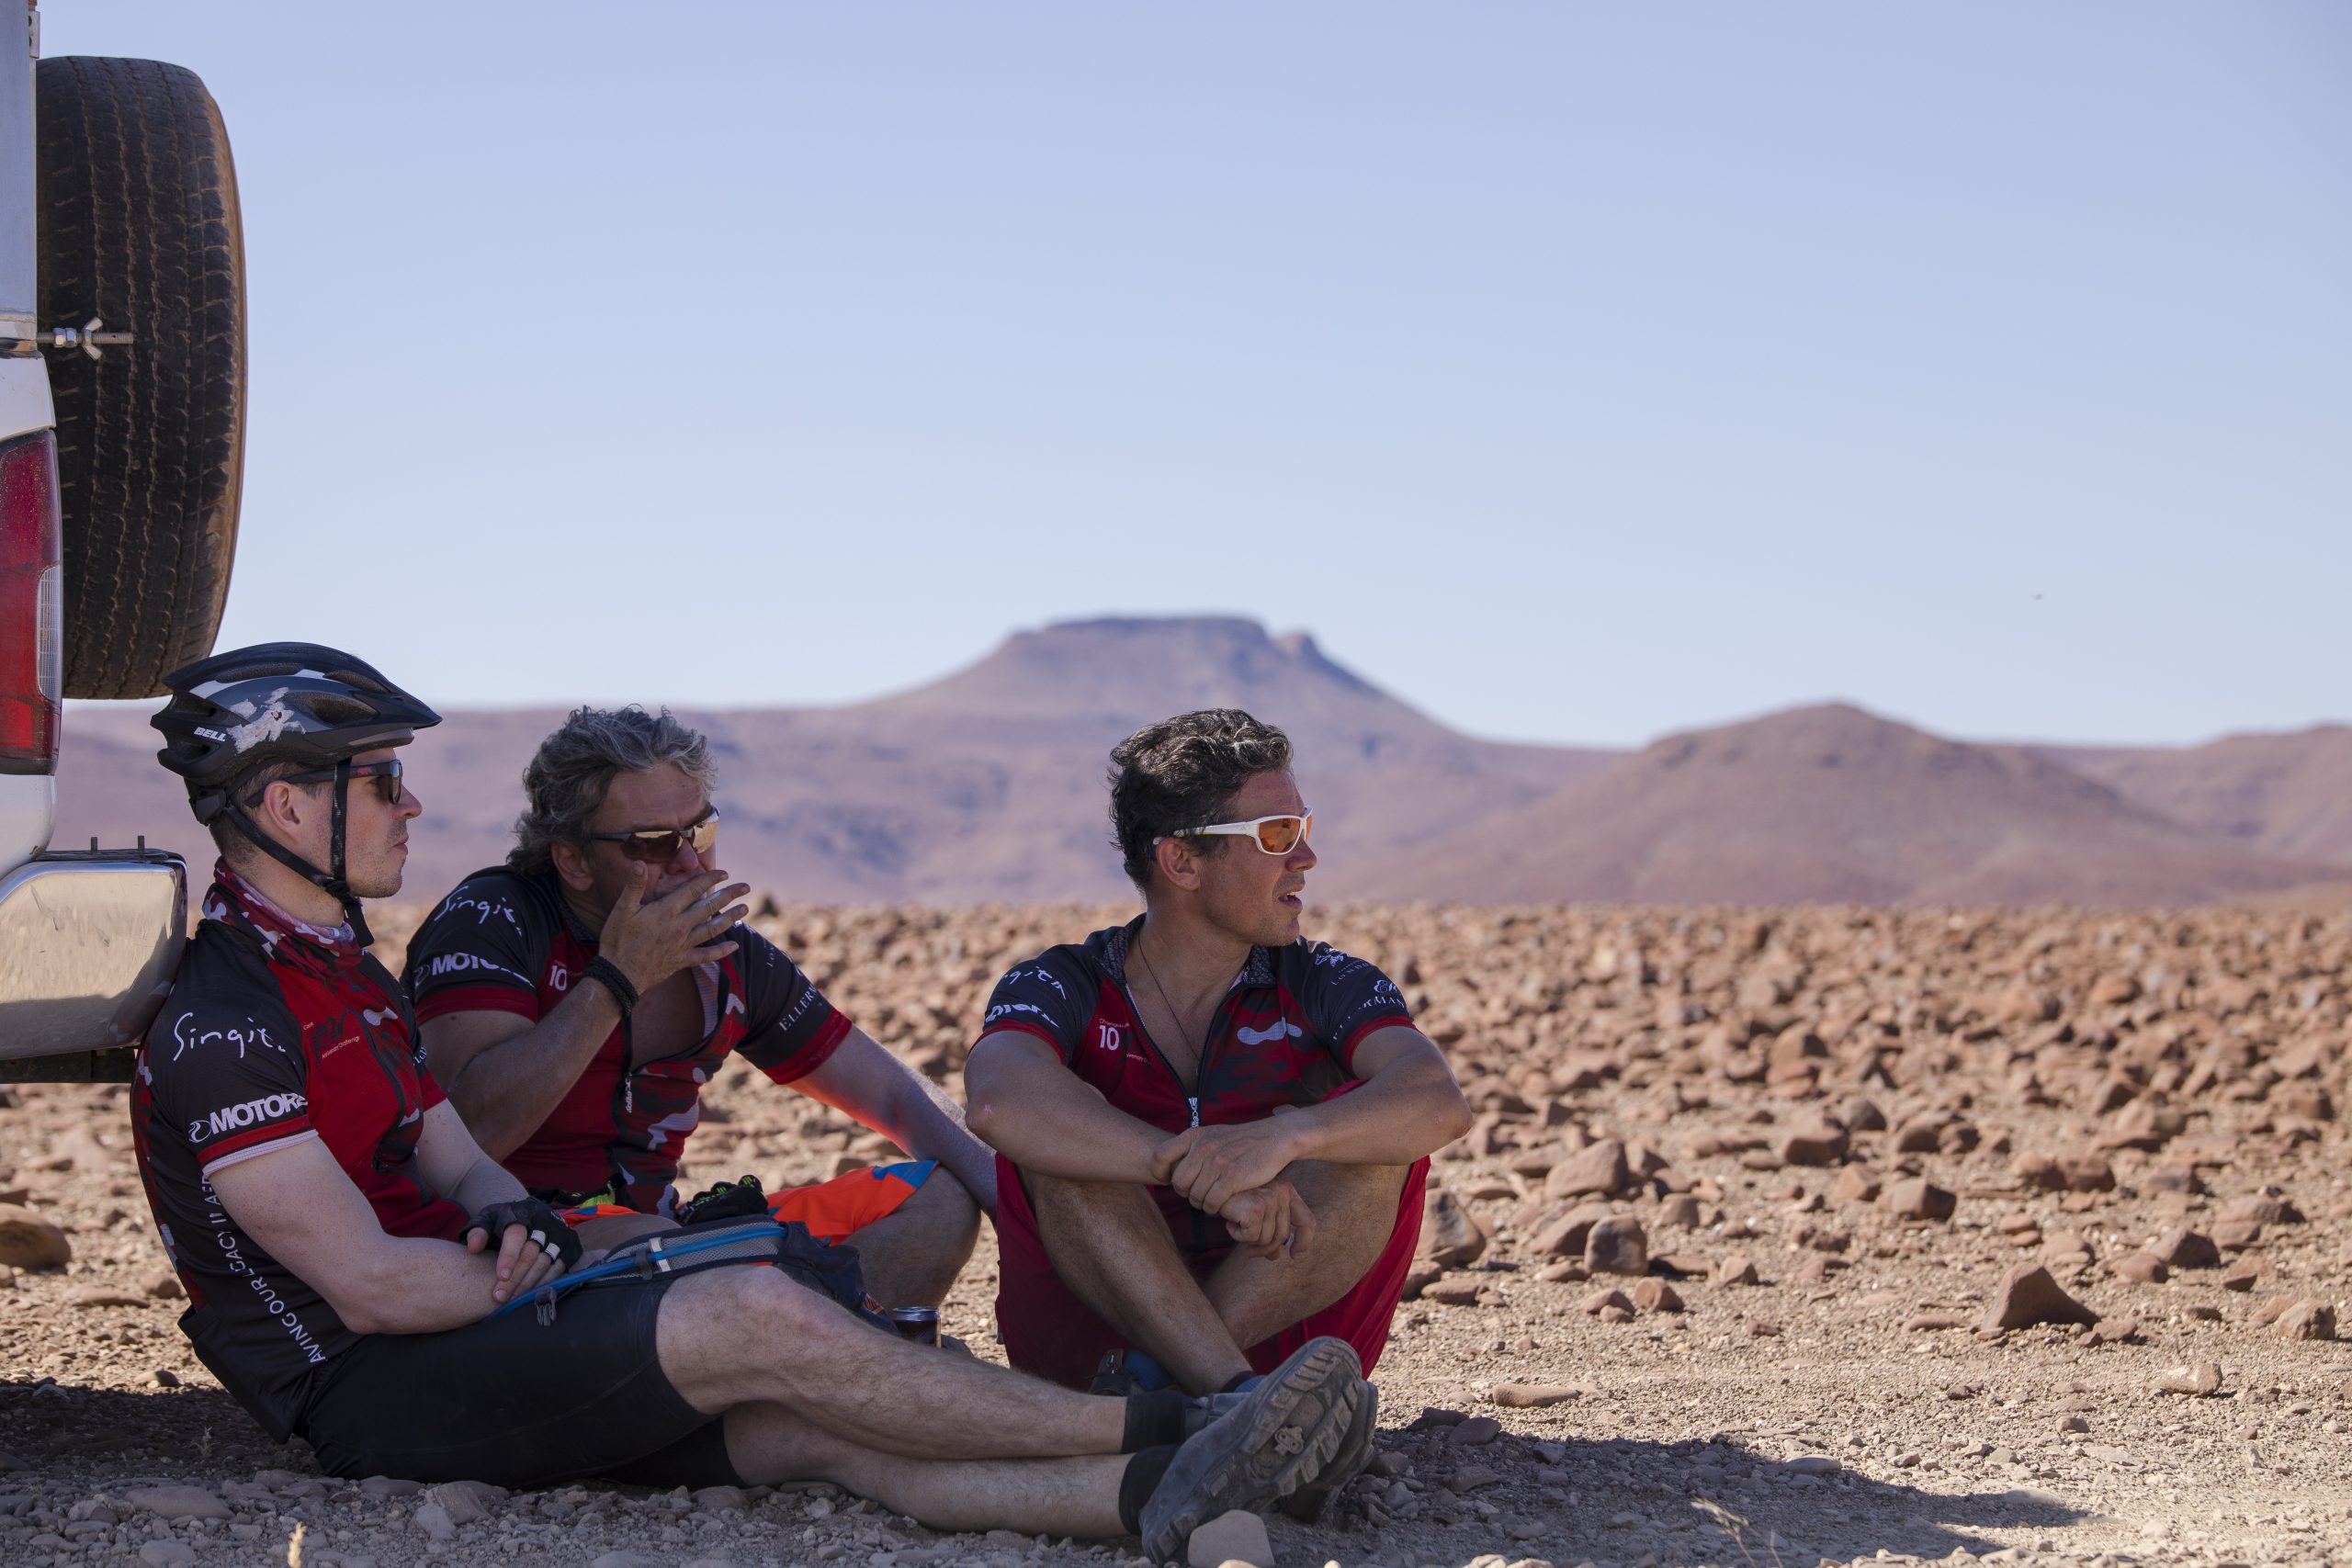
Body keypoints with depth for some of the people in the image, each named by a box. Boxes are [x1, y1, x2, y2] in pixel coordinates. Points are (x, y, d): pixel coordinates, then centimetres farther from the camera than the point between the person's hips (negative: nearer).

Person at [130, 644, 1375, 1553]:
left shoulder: (339, 972, 19)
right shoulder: (219, 1025, -15)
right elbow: (366, 1284, -19)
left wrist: (512, 1228, -8)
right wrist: (545, 1280, -7)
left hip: (464, 1335, 9)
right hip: (373, 1397, -9)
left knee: (808, 1424, -13)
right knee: (765, 1318, -24)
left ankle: (1153, 1493, -29)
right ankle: (1163, 1433, -21)